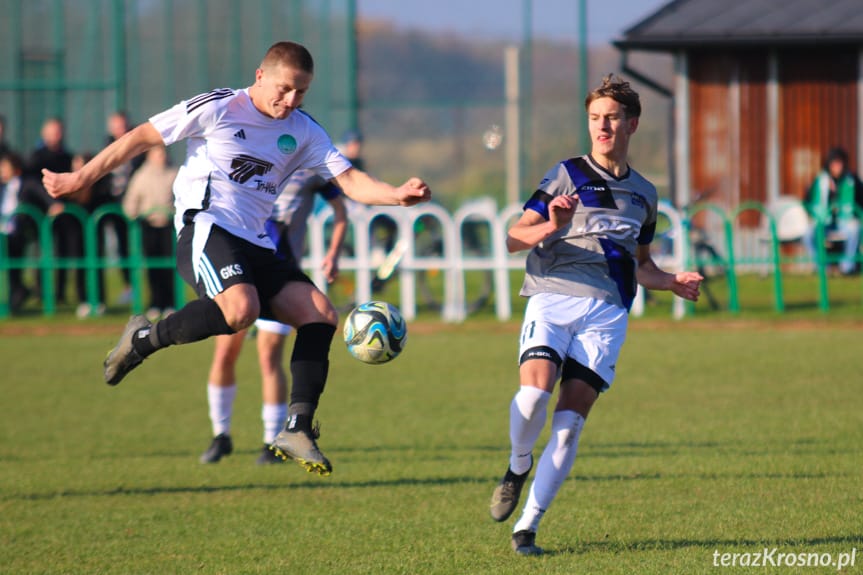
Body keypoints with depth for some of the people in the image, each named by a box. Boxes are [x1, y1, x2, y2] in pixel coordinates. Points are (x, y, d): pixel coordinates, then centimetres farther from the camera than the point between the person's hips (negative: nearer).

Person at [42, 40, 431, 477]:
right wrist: (82, 178, 9)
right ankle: (143, 340, -12)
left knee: (321, 315, -13)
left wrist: (398, 195, -15)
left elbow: (349, 179, 6)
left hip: (255, 245, 6)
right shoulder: (218, 108, -1)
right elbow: (143, 136, 5)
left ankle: (297, 428, -12)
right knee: (241, 308, -35)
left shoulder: (303, 132, 14)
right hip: (205, 227, -6)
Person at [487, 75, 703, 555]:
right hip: (553, 299, -2)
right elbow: (515, 239, 2)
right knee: (535, 391, -26)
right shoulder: (568, 175, 8)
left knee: (570, 421, -10)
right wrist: (551, 227, -19)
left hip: (607, 310, 3)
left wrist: (673, 282, 13)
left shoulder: (644, 194, 21)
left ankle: (527, 526, -4)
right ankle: (519, 467, 4)